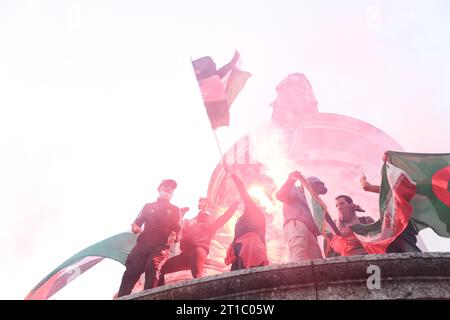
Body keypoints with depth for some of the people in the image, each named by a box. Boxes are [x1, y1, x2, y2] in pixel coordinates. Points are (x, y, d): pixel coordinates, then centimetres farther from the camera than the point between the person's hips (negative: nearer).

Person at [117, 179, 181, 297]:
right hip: (143, 244, 2)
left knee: (153, 268, -31)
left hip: (161, 246, -2)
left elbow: (177, 231, 13)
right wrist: (135, 228, -3)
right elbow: (135, 224, 21)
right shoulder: (148, 206, 23)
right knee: (131, 271, -18)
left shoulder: (175, 210, 20)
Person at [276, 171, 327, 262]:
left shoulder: (308, 201, 41)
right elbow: (280, 195, -4)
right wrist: (291, 179, -15)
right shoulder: (294, 189, 21)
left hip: (309, 232, 8)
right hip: (295, 225, -8)